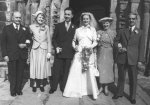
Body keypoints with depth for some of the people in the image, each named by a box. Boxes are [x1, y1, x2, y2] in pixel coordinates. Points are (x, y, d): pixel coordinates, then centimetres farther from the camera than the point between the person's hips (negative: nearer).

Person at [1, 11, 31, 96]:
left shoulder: (25, 29, 9)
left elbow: (29, 40, 11)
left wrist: (25, 44, -11)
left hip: (22, 56, 2)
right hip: (11, 56, -2)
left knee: (20, 74, 9)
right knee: (12, 74, 7)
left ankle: (19, 89, 24)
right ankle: (13, 91, 21)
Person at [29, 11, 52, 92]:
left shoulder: (46, 27, 2)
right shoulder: (31, 27, 1)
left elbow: (49, 40, 1)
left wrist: (49, 52, -3)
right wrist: (31, 39, -7)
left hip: (44, 50, 0)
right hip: (35, 50, 0)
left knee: (43, 67, 4)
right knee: (35, 67, 4)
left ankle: (41, 84, 17)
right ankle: (34, 85, 16)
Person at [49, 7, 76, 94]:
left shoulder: (75, 28, 6)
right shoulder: (59, 26, 8)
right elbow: (54, 38, 8)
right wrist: (56, 47, -5)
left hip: (69, 53, 0)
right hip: (59, 52, 1)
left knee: (66, 72, 7)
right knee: (56, 71, 3)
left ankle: (64, 88, 20)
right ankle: (53, 87, 17)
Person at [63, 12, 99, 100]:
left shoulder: (93, 29, 10)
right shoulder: (78, 30, 13)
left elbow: (95, 42, 5)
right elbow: (74, 41, 17)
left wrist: (91, 46, -14)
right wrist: (74, 47, -2)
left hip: (89, 53, -1)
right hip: (79, 52, 1)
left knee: (90, 73, -2)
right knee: (77, 72, -1)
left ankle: (93, 92, 8)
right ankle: (77, 91, 12)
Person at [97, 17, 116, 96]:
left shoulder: (113, 33, 2)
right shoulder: (99, 32, 4)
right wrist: (98, 40, -15)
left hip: (109, 54, 0)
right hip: (100, 54, 0)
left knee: (108, 69, 5)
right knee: (100, 69, 3)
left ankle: (106, 87, 20)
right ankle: (101, 87, 18)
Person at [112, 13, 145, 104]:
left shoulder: (139, 32, 5)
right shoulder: (122, 31, 10)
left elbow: (141, 47, 2)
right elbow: (116, 41, 15)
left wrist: (140, 60, -5)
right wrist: (119, 46, -8)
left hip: (133, 59, -2)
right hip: (122, 58, 2)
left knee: (133, 79, 6)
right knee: (121, 77, 14)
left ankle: (132, 97, 22)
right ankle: (119, 93, 31)